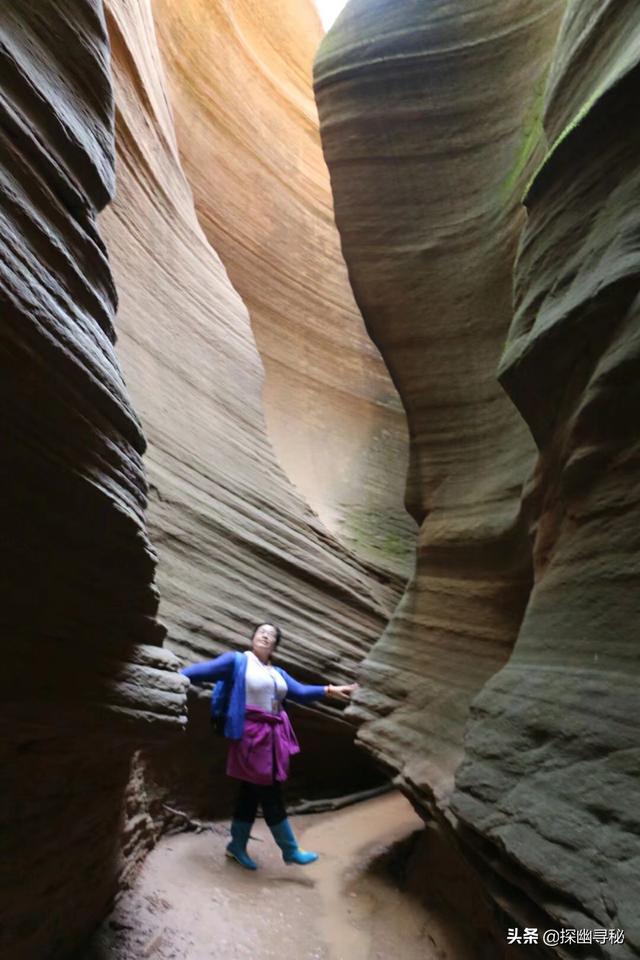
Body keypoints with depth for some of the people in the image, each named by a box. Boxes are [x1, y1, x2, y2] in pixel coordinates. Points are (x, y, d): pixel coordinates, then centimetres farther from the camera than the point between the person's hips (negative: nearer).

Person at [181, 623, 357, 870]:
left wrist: (330, 690, 1)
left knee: (253, 791, 15)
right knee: (270, 794, 1)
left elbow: (300, 692, 11)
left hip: (272, 736, 7)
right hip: (251, 734, -7)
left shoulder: (278, 673, 15)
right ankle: (290, 851, 15)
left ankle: (237, 846, 31)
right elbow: (203, 670, -9)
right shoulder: (237, 661, -4)